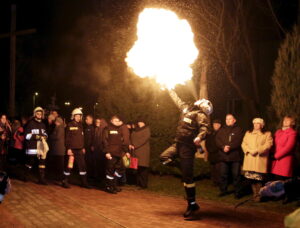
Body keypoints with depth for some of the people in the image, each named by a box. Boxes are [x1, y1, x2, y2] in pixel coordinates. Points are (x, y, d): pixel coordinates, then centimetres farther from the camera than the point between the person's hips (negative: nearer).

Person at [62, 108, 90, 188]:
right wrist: (68, 148, -14)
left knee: (82, 166, 6)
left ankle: (84, 182, 13)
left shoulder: (80, 125, 13)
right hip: (72, 149, -6)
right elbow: (67, 138, -9)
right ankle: (65, 182, 10)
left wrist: (83, 147, 15)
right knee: (69, 166, -2)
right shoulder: (69, 125, -6)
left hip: (80, 149, 6)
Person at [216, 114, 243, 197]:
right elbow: (217, 140, 4)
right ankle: (223, 190, 15)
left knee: (236, 175, -1)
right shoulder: (222, 130, 17)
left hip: (235, 156, -3)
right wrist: (223, 147, -14)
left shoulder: (238, 130, 6)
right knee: (223, 175, 5)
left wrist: (229, 147, -18)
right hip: (223, 156, 3)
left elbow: (238, 141, -8)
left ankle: (237, 191, 8)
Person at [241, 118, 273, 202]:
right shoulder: (248, 133, 19)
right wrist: (249, 150, -8)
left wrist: (257, 150, -15)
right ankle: (254, 194, 13)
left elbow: (268, 145, -6)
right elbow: (244, 144, 10)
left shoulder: (267, 134, 7)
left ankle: (258, 195, -2)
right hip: (249, 159, 4)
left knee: (259, 179, -9)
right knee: (252, 178, 2)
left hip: (260, 159, -4)